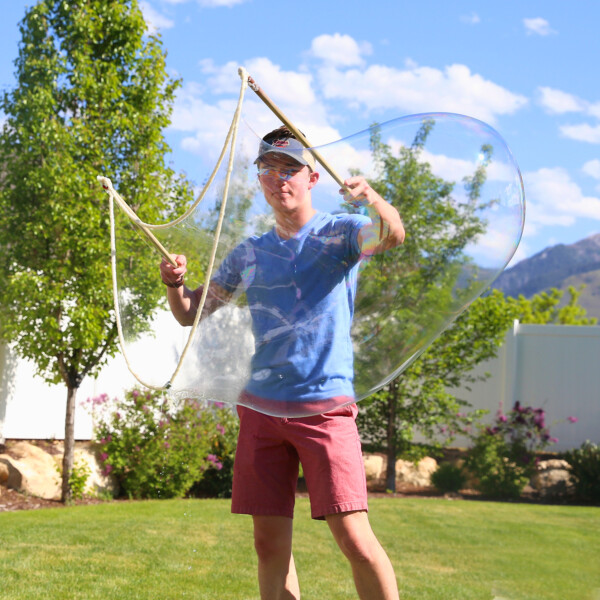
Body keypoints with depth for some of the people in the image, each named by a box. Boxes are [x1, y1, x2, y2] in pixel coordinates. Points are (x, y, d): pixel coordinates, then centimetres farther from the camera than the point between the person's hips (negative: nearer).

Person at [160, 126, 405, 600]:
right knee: (270, 544, 5)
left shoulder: (338, 233, 3)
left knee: (354, 538, -11)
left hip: (325, 405, -4)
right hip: (261, 405, 5)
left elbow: (393, 237, -19)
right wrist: (175, 283, -6)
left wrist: (373, 199, -41)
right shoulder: (250, 254, 15)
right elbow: (190, 314, 16)